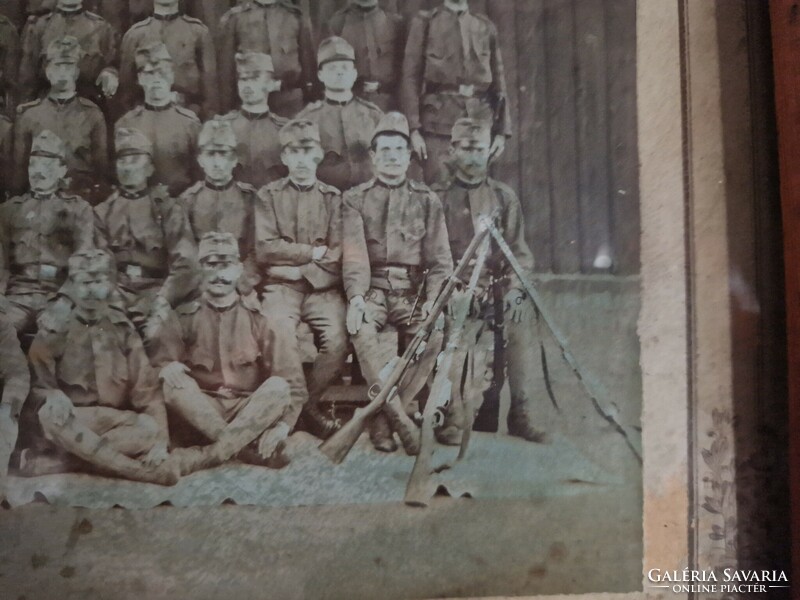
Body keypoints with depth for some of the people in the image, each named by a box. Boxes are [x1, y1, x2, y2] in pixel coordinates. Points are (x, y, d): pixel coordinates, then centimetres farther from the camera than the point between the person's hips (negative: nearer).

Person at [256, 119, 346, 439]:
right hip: (281, 287, -1)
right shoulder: (268, 195, 12)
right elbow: (265, 250, -1)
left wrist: (295, 265, -8)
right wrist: (313, 251, -2)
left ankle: (308, 402, -2)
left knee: (338, 341, -25)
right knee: (280, 337, -30)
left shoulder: (333, 197, 13)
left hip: (323, 287, 1)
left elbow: (337, 256, 2)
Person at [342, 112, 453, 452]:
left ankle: (389, 416, -16)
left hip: (413, 291, 1)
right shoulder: (355, 200, 10)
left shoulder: (427, 201, 12)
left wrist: (432, 301, -13)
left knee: (433, 334, -28)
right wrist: (356, 298, -21)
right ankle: (393, 416, -26)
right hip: (373, 289, -1)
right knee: (361, 330, -32)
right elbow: (354, 254, -4)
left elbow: (439, 257, 4)